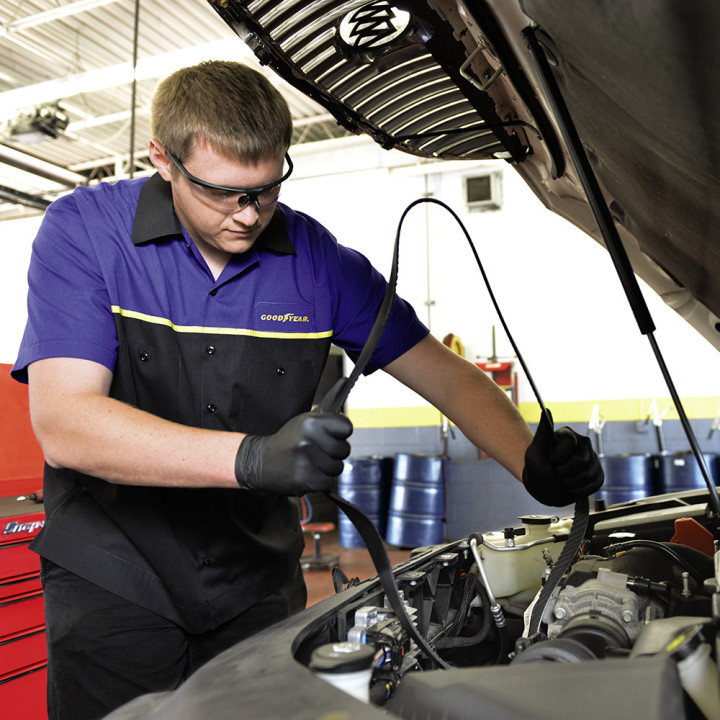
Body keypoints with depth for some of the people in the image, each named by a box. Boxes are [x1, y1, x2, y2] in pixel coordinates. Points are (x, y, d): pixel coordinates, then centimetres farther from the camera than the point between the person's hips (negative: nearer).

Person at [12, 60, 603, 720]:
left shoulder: (318, 261, -6)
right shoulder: (83, 228, -13)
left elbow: (446, 374, -2)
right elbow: (63, 424, -25)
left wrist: (533, 462, -19)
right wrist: (254, 458, -39)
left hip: (258, 585, 2)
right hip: (112, 584, -1)